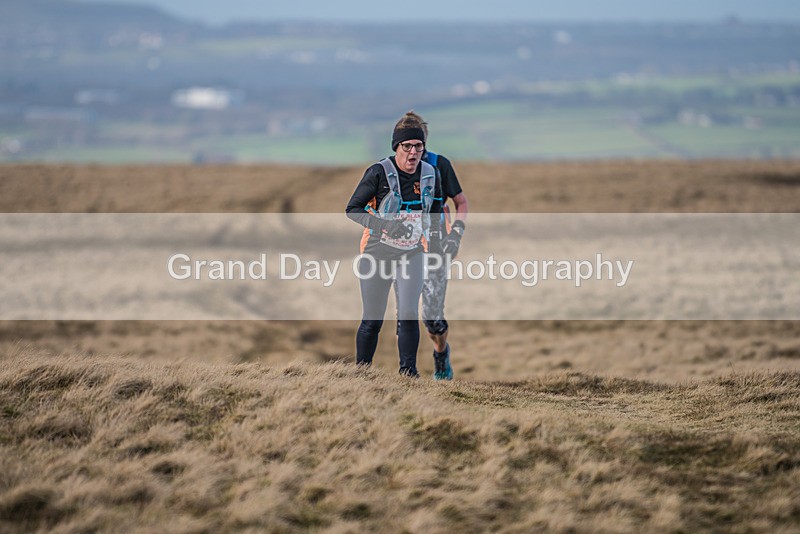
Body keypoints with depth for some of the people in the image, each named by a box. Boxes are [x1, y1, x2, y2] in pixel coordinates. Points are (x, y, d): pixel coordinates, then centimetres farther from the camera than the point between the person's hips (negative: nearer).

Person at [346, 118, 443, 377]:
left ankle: (408, 371, -2)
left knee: (409, 315, -12)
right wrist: (382, 225, -23)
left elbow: (436, 206, 22)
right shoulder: (379, 173, -13)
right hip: (377, 253, -2)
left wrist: (435, 233, 10)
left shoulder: (431, 175, 1)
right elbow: (353, 209, -11)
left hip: (411, 254, 2)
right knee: (372, 320, 2)